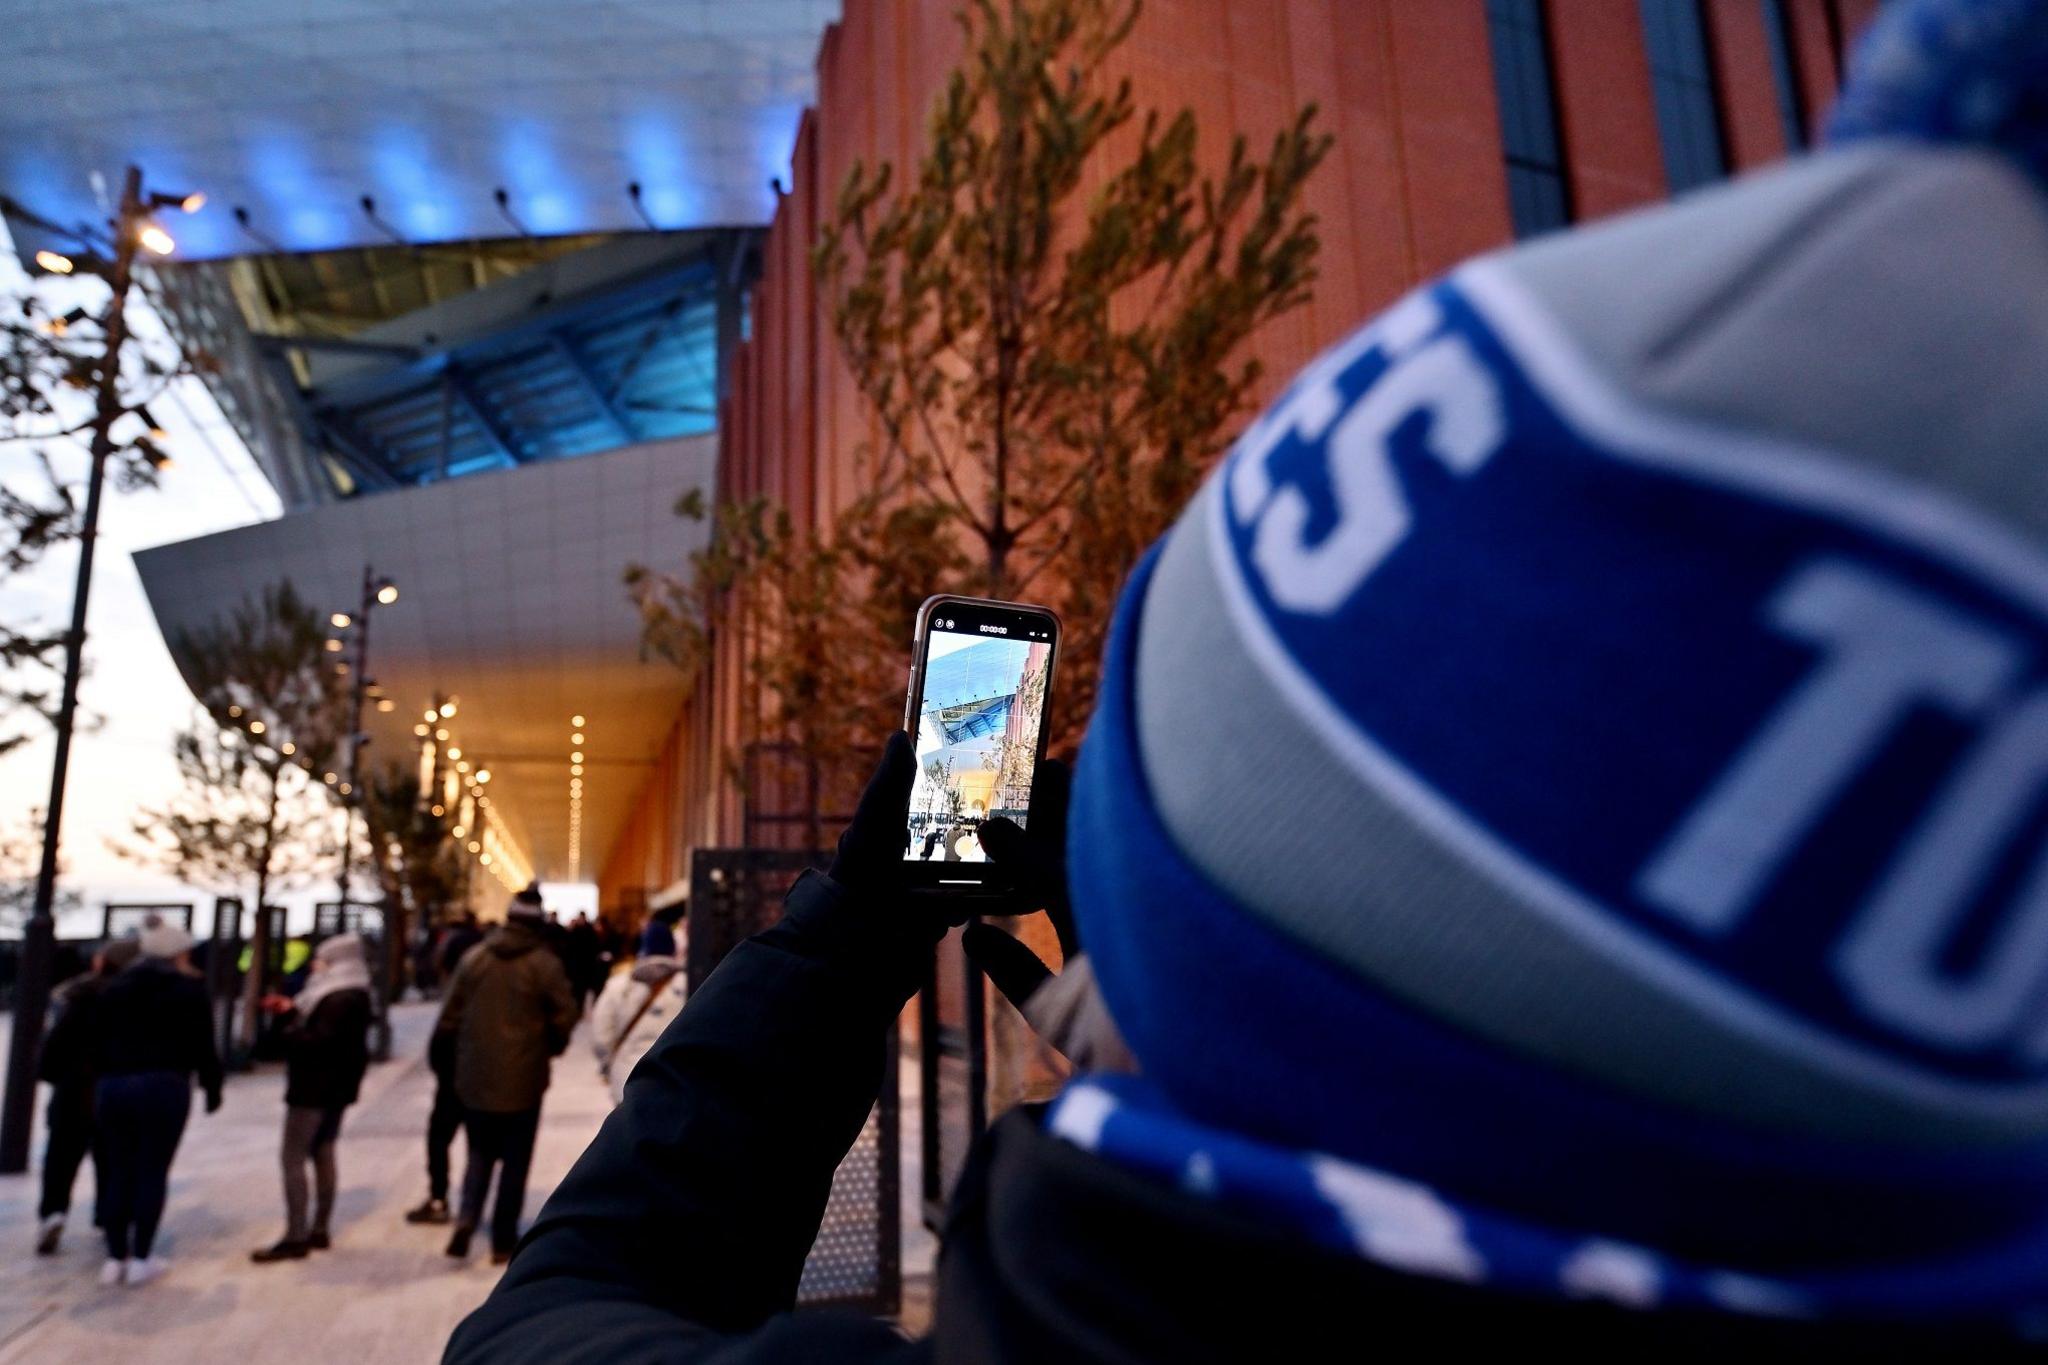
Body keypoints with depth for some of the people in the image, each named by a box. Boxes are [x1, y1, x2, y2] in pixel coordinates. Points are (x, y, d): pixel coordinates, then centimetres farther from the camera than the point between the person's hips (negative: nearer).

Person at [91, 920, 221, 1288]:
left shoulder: (114, 988, 13)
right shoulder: (189, 989, -2)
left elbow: (97, 1044, 12)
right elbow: (202, 1046, -3)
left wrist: (107, 1078, 18)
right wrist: (212, 1087, 7)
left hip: (112, 1087, 5)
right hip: (164, 1086, -5)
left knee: (118, 1173, 11)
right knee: (152, 1172, 2)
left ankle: (115, 1258, 13)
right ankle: (141, 1259, 5)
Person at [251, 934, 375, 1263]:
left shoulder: (340, 1000, -21)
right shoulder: (351, 995, 13)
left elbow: (320, 1042, -27)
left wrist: (289, 1031, -11)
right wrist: (292, 1010, 11)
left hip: (316, 1088, -11)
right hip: (334, 1087, 11)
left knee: (292, 1157, -5)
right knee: (322, 1155, 14)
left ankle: (295, 1238, -2)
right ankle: (320, 1230, 21)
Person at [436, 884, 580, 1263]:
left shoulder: (474, 958, 1)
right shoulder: (545, 964, -10)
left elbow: (450, 1016, 4)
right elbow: (565, 1018, -11)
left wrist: (462, 1056, 17)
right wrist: (551, 1047, 9)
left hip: (474, 1079, 3)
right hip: (522, 1080, -3)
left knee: (480, 1153, 21)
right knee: (514, 1162, 9)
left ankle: (467, 1216, 1)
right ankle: (504, 1242, 14)